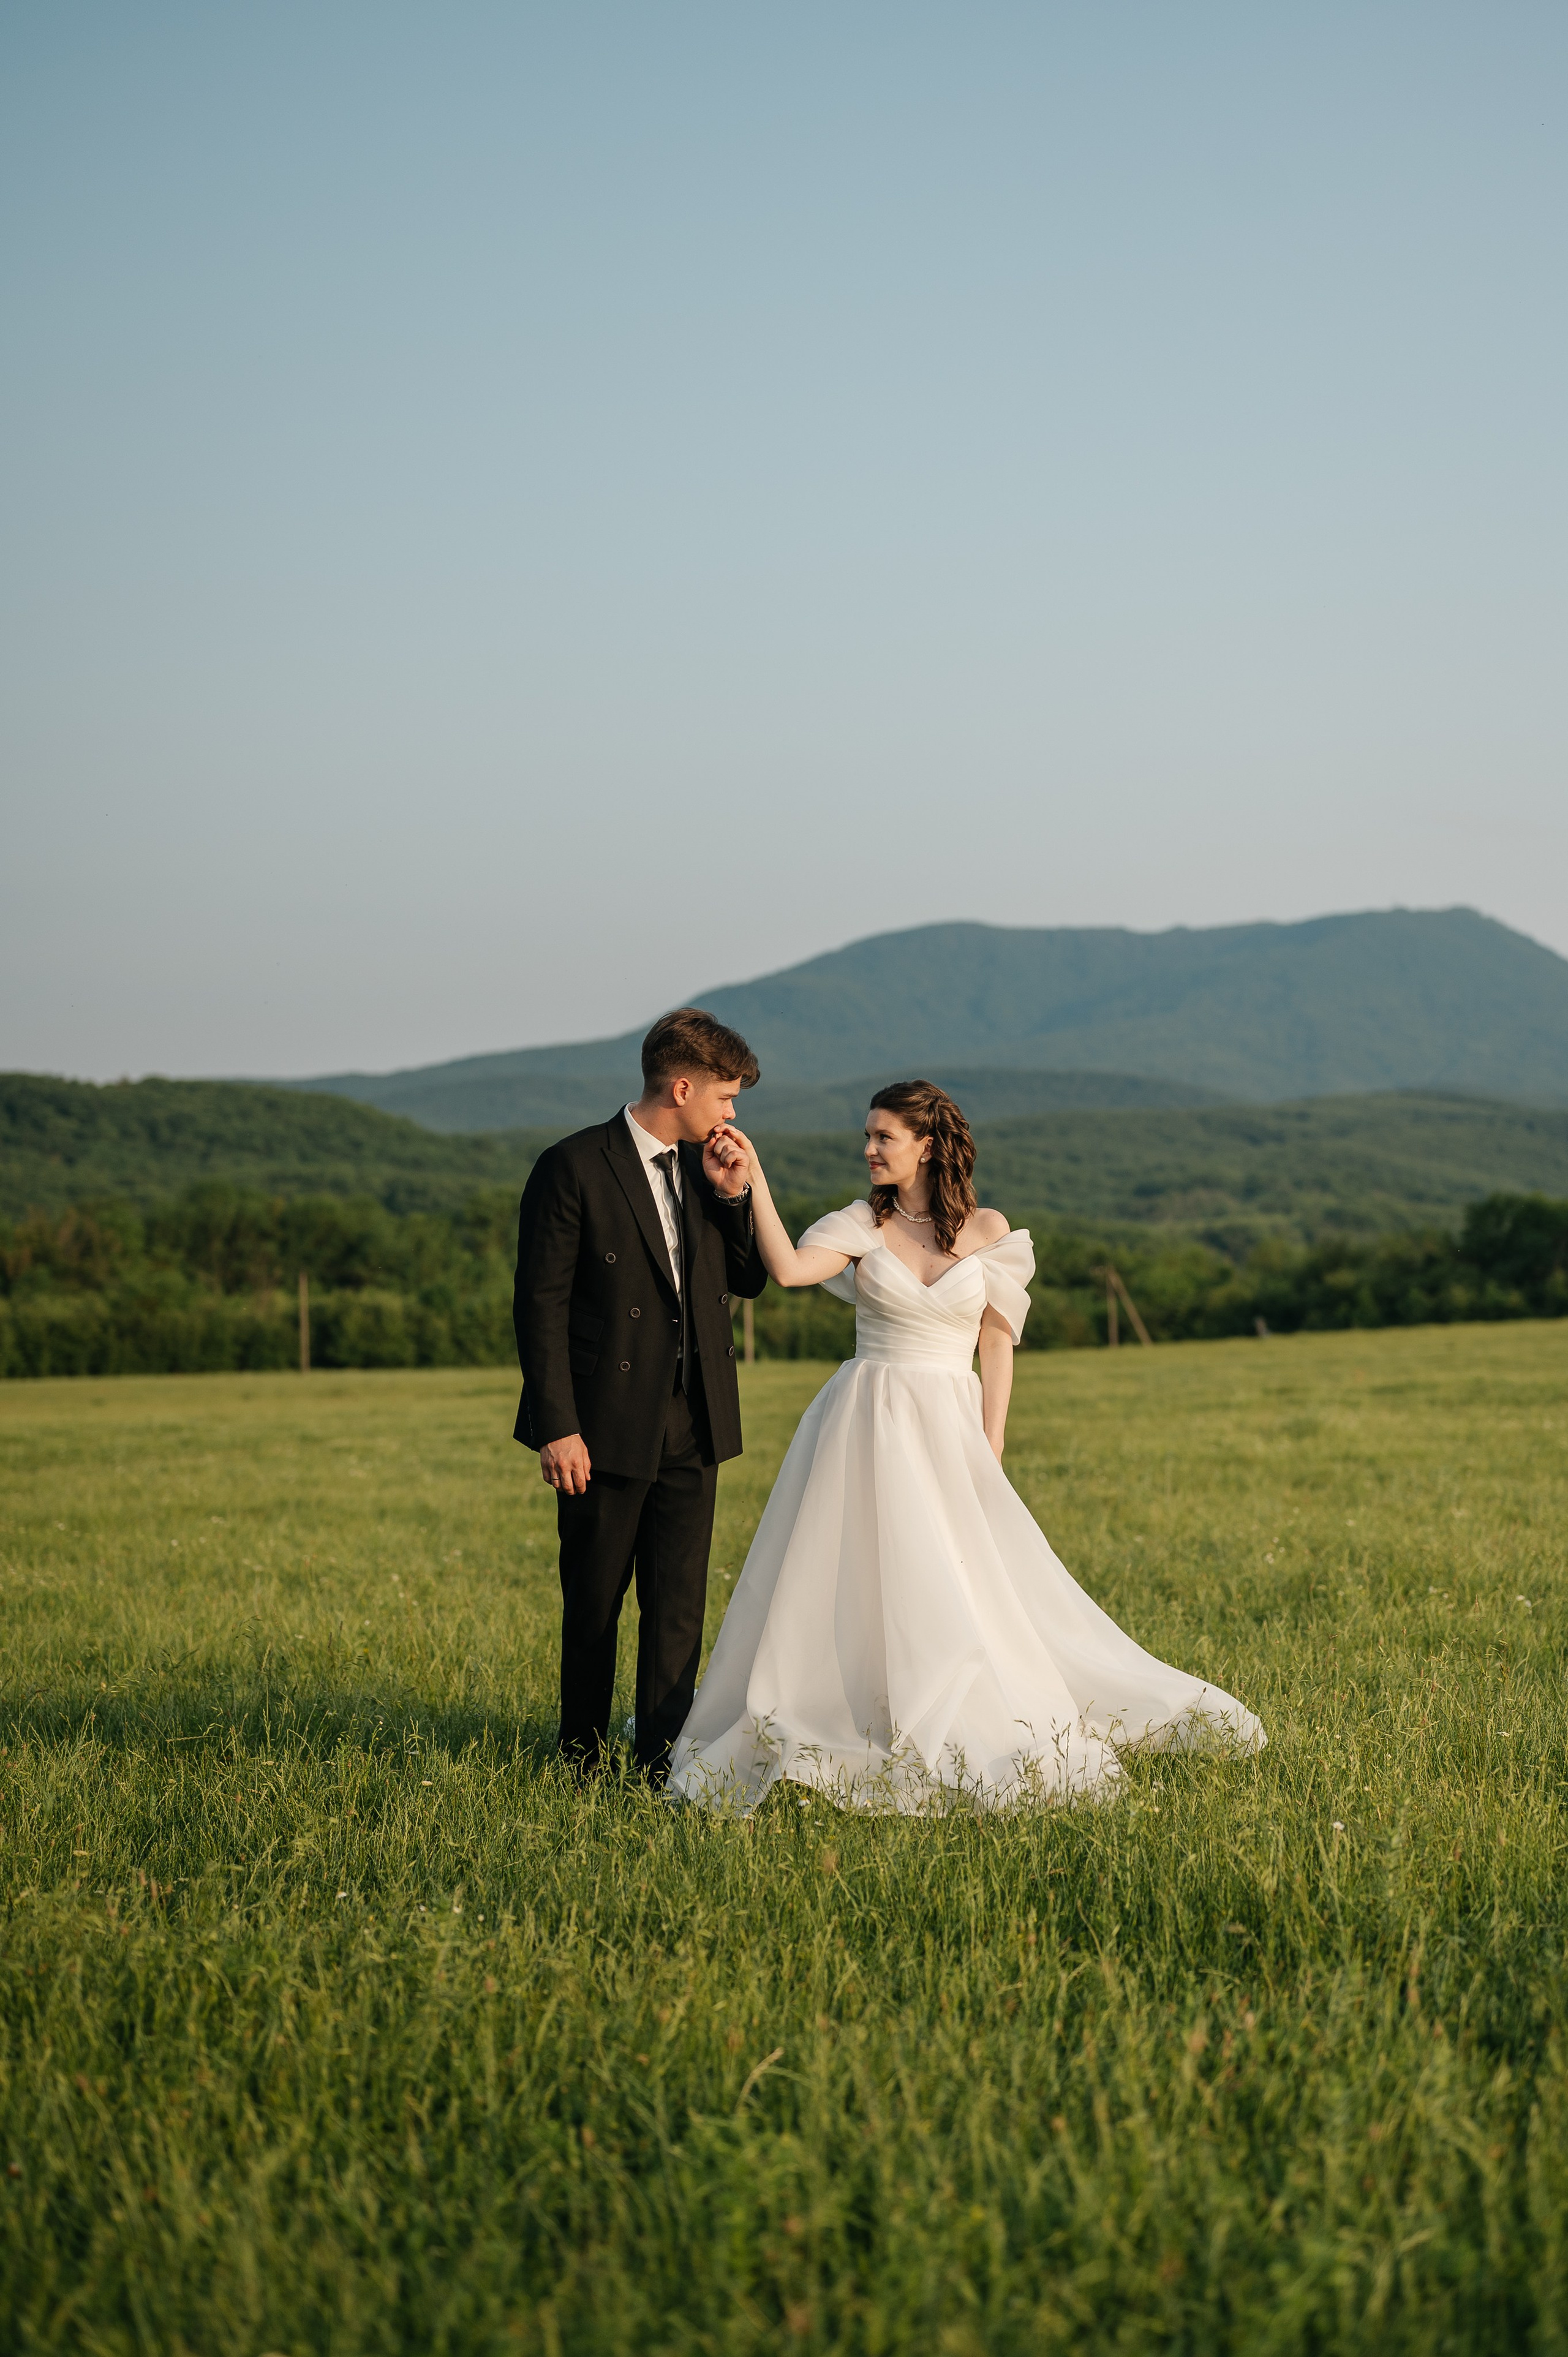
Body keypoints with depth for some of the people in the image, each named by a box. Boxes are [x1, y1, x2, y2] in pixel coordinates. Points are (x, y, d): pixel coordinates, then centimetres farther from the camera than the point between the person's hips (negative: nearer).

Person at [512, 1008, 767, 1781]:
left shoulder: (705, 1167, 9)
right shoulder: (573, 1168, -10)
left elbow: (751, 1280, 13)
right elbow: (540, 1305, -12)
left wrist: (736, 1195, -3)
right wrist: (557, 1428, -16)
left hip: (691, 1427, 5)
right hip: (606, 1428, -5)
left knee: (680, 1602, 1)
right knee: (593, 1602, 9)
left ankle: (664, 1760, 7)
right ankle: (584, 1761, 22)